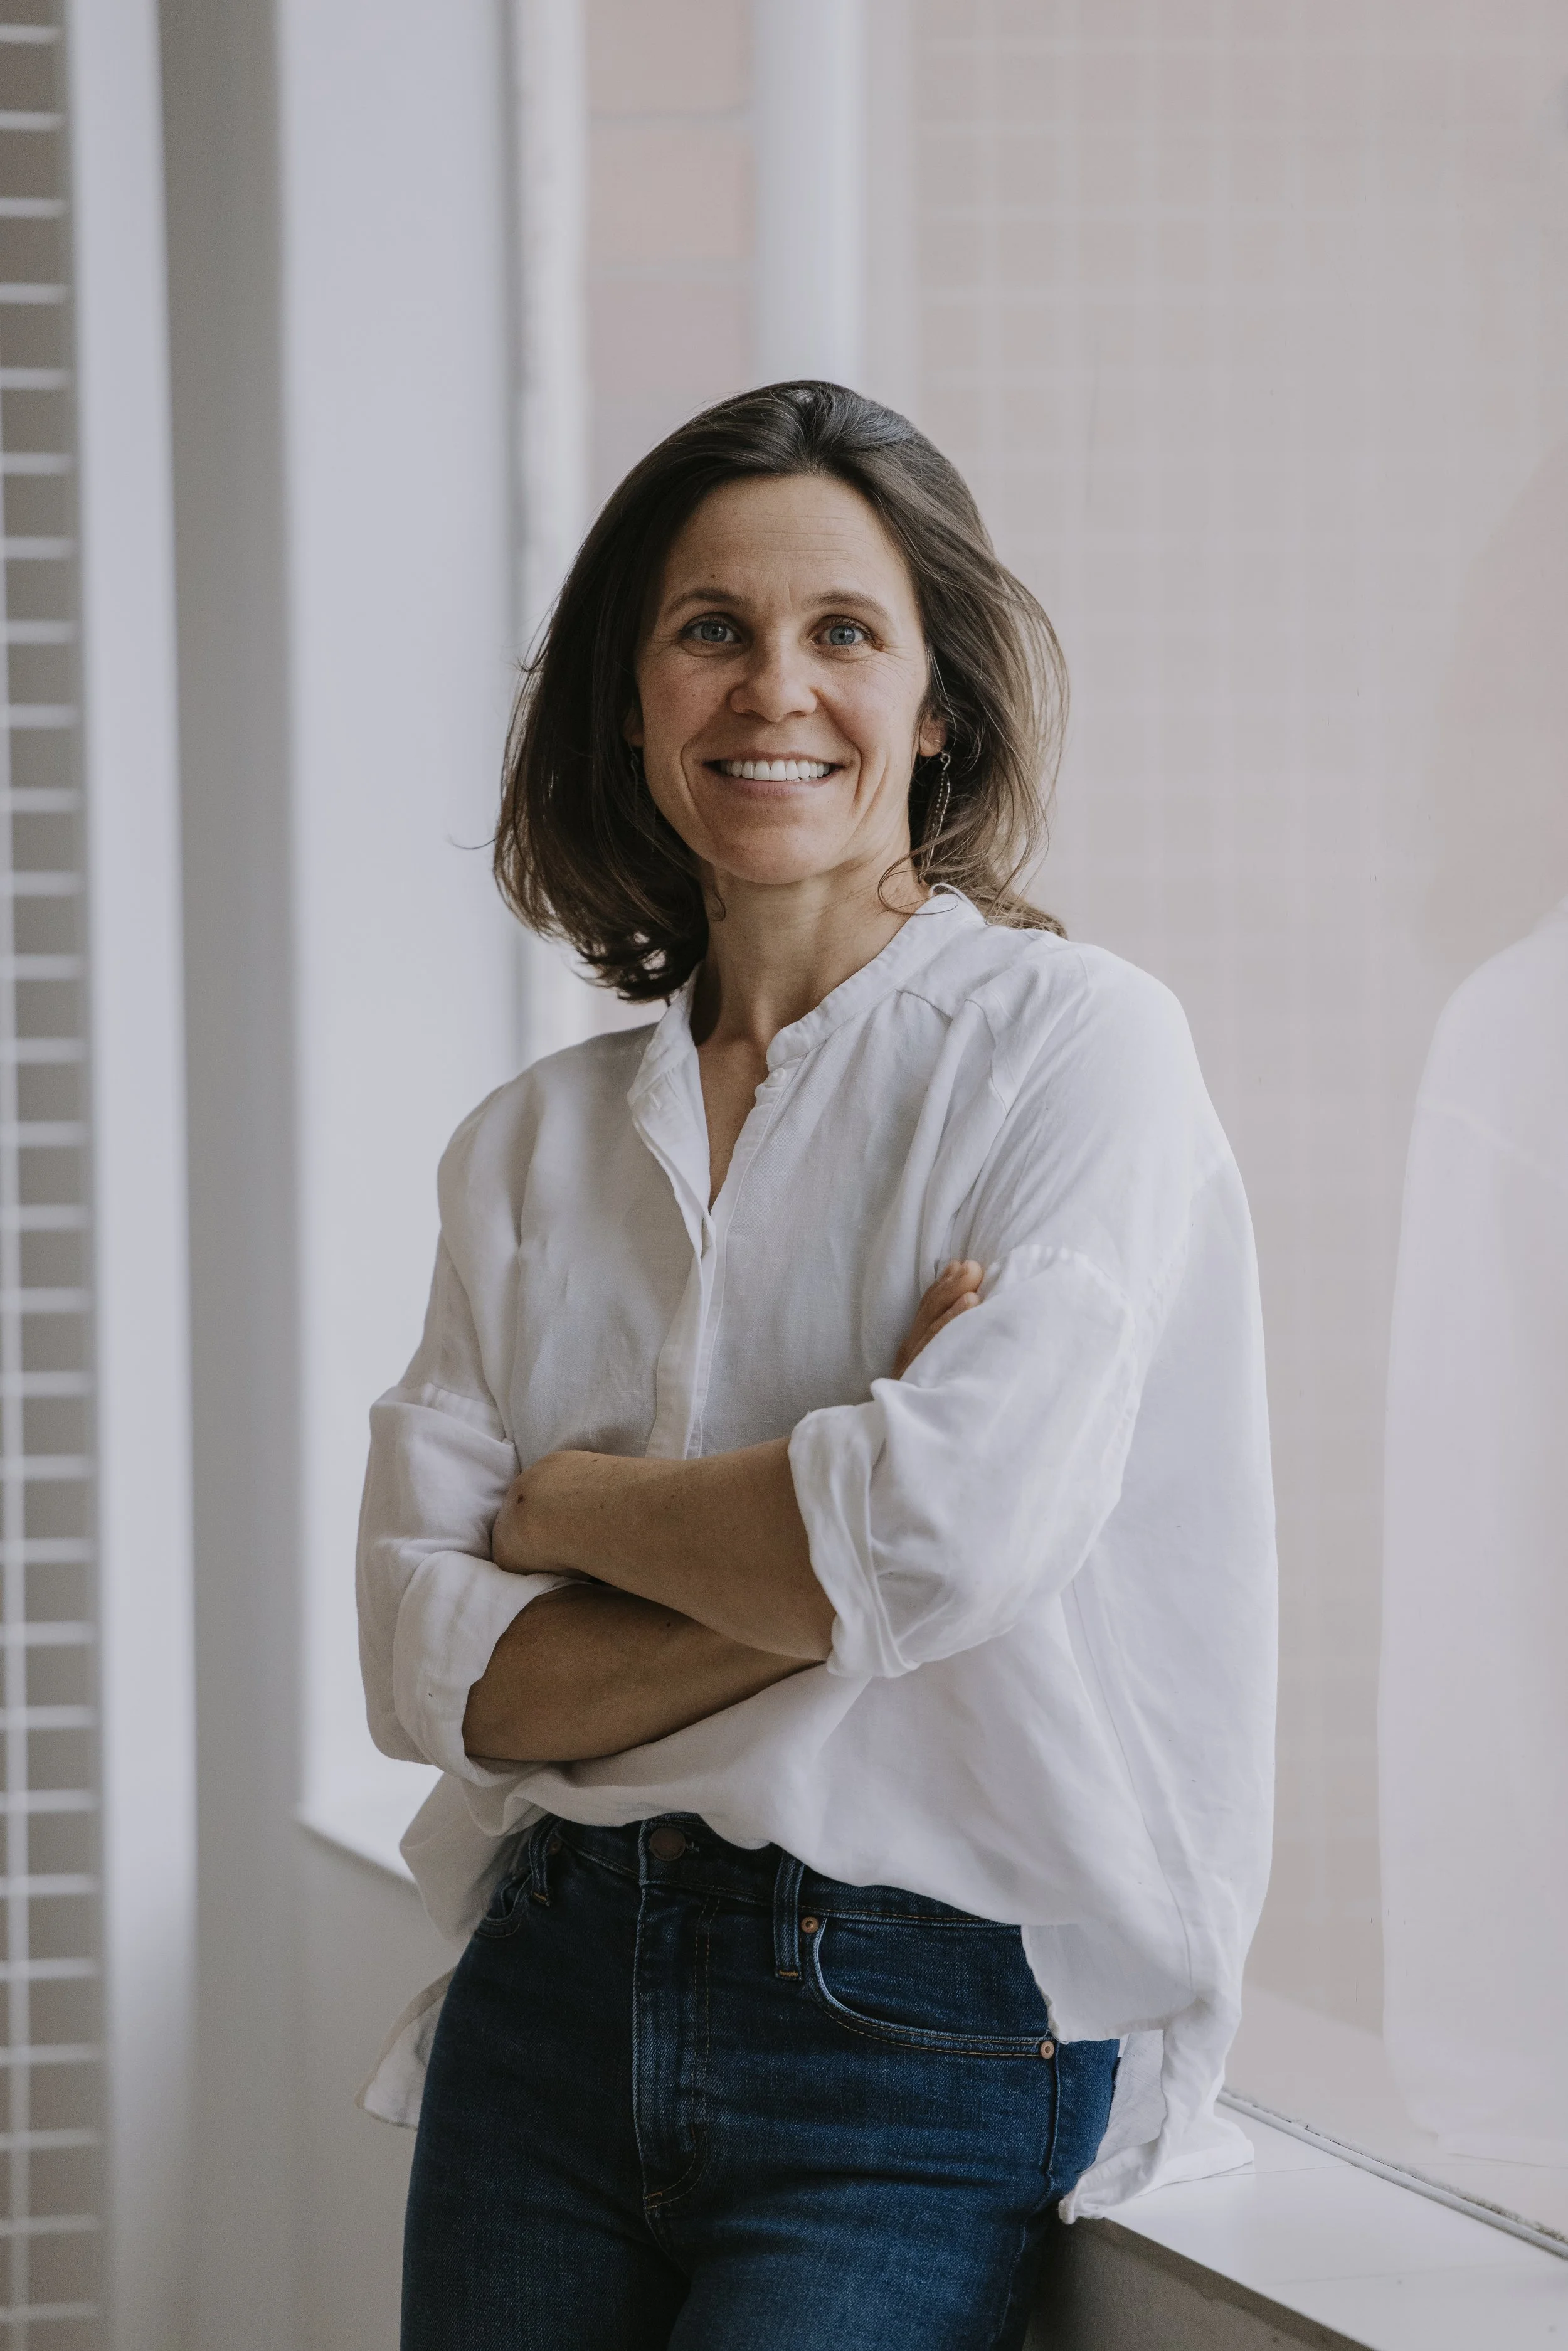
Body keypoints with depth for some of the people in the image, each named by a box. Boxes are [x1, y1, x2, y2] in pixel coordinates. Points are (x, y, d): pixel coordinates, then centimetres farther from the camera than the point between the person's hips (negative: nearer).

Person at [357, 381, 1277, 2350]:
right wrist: (818, 1582, -15)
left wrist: (575, 1503, -4)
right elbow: (428, 1664, -1)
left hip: (933, 2045, -4)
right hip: (553, 2003, 5)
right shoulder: (532, 1148, 9)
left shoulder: (1078, 1044, -5)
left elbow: (960, 1525, -19)